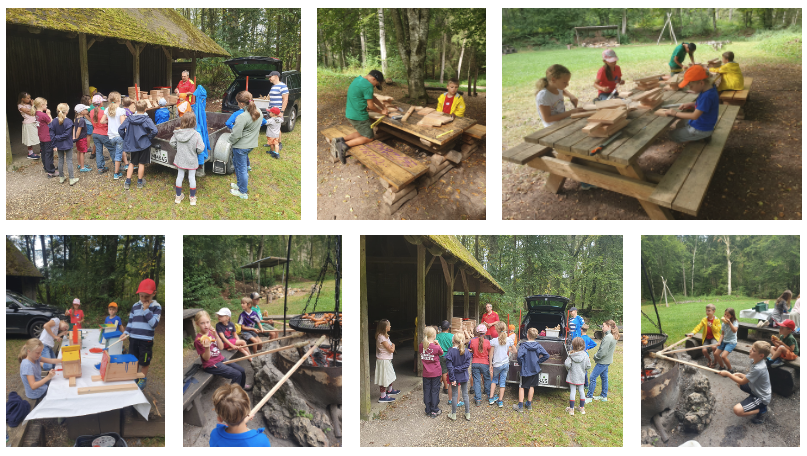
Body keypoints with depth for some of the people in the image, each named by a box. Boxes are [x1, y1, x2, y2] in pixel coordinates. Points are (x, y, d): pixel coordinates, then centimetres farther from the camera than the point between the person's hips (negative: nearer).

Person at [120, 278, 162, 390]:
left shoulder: (156, 307, -9)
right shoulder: (135, 306, 4)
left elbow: (154, 324, -18)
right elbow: (130, 321, 12)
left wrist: (146, 310, -20)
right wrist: (126, 332, -1)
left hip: (146, 340, -4)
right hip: (133, 338, 4)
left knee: (144, 362, 7)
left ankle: (143, 380, 24)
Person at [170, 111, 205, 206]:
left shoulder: (177, 133, -12)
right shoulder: (196, 135, -23)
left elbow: (172, 143, -1)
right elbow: (200, 148, -22)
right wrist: (195, 151, 0)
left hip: (180, 159, 3)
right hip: (191, 161, -3)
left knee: (180, 176, 17)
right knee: (192, 177, 12)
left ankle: (178, 197, 30)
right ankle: (192, 198, 23)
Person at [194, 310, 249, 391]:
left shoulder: (212, 333, 2)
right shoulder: (198, 340, -18)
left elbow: (221, 347, -3)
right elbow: (206, 358, -17)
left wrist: (216, 335, -18)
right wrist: (207, 348, -37)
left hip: (221, 359, 7)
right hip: (212, 365, -7)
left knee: (242, 371, 9)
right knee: (237, 375, -15)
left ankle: (242, 386, 36)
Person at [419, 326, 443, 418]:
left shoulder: (421, 346, -8)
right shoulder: (436, 347, -18)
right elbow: (441, 353, 0)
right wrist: (438, 344, -4)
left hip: (426, 373, 3)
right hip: (435, 373, -3)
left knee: (427, 390, 12)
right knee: (435, 391, 8)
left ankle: (428, 410, 20)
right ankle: (434, 411, 14)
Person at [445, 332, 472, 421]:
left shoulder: (451, 351, -16)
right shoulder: (466, 352, -6)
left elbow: (449, 366, -17)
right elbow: (467, 364, -9)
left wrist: (452, 378, -14)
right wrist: (459, 369, -11)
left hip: (455, 377, -2)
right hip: (464, 377, 2)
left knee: (454, 395, 9)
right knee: (465, 394, 13)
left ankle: (453, 415, 18)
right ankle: (468, 414, 19)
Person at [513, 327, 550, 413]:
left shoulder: (523, 345, -17)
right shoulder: (538, 346, -5)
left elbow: (520, 356, -29)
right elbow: (546, 355, -7)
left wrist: (521, 363, -10)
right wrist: (538, 361, 4)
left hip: (525, 370, -4)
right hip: (535, 369, 4)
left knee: (521, 387, 7)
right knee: (532, 387, 17)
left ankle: (520, 406, 7)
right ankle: (529, 404, 28)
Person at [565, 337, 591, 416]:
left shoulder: (571, 355, -13)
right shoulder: (585, 355, -9)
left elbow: (567, 365, -18)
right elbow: (588, 366, -6)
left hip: (572, 377, -2)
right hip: (581, 377, 2)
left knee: (572, 391, 4)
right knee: (581, 391, 14)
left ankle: (571, 409, 8)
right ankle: (582, 408, 25)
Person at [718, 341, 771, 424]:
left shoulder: (758, 369, -33)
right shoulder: (754, 361, -6)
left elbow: (742, 382, -23)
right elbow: (749, 377, 10)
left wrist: (728, 374, -16)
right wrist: (740, 375, -6)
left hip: (761, 398, -10)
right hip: (757, 390, 10)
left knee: (737, 410, -26)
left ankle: (761, 410, -5)